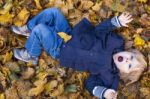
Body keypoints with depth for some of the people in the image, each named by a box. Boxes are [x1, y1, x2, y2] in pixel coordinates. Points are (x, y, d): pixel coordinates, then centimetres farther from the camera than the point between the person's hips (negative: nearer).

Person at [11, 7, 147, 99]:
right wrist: (117, 21, -16)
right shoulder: (115, 42, -9)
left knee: (39, 30, -25)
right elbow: (99, 29, -3)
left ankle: (30, 56, 8)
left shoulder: (109, 73, -19)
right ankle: (28, 29, 22)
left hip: (60, 50, -5)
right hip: (69, 34, 5)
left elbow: (91, 84, -23)